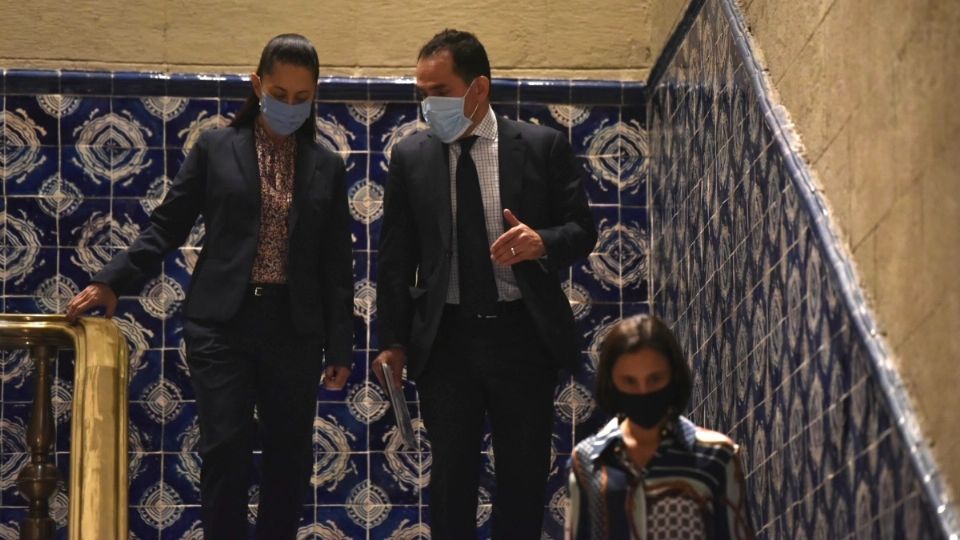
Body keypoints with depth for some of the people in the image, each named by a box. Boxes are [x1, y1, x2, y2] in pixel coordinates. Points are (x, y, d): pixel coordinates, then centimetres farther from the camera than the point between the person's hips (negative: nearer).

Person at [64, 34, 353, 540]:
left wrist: (339, 347, 6)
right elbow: (167, 226, 3)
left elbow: (336, 262, 9)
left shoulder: (326, 166, 9)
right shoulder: (215, 148, 4)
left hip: (294, 328, 2)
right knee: (225, 450, -9)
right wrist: (112, 281, -10)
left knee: (290, 456, 5)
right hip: (223, 322, -2)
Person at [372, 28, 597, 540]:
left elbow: (582, 229, 2)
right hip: (445, 338, 1)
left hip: (523, 334, -1)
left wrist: (544, 243, -20)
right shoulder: (410, 156, 4)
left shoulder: (543, 146, 0)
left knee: (524, 472, 6)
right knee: (451, 472, 4)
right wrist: (392, 341, 1)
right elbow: (395, 256, 6)